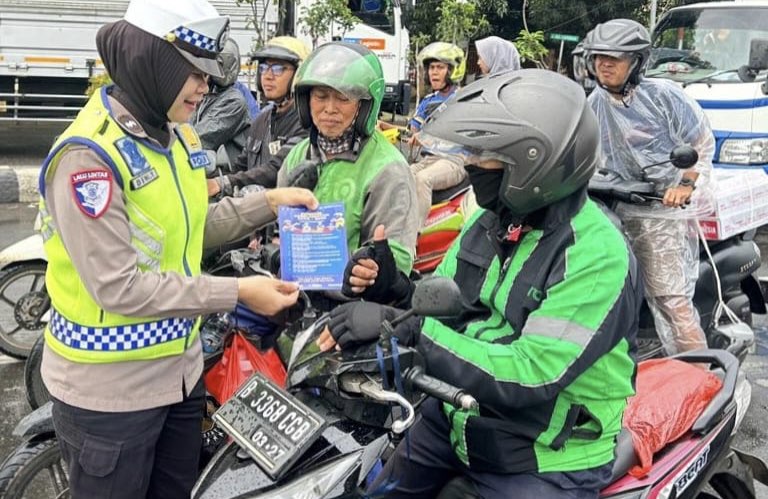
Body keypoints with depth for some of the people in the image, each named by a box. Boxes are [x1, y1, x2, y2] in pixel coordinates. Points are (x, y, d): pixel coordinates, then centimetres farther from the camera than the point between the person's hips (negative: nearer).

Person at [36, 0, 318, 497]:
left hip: (179, 369, 8)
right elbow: (118, 286, -27)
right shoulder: (89, 153, -23)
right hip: (111, 388, -8)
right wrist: (237, 292, -25)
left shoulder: (179, 137, 4)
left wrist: (268, 202, 2)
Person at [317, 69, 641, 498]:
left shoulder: (597, 256, -24)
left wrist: (407, 328, -35)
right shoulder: (490, 220, 0)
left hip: (548, 461, -6)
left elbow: (529, 376, -32)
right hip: (455, 422, 7)